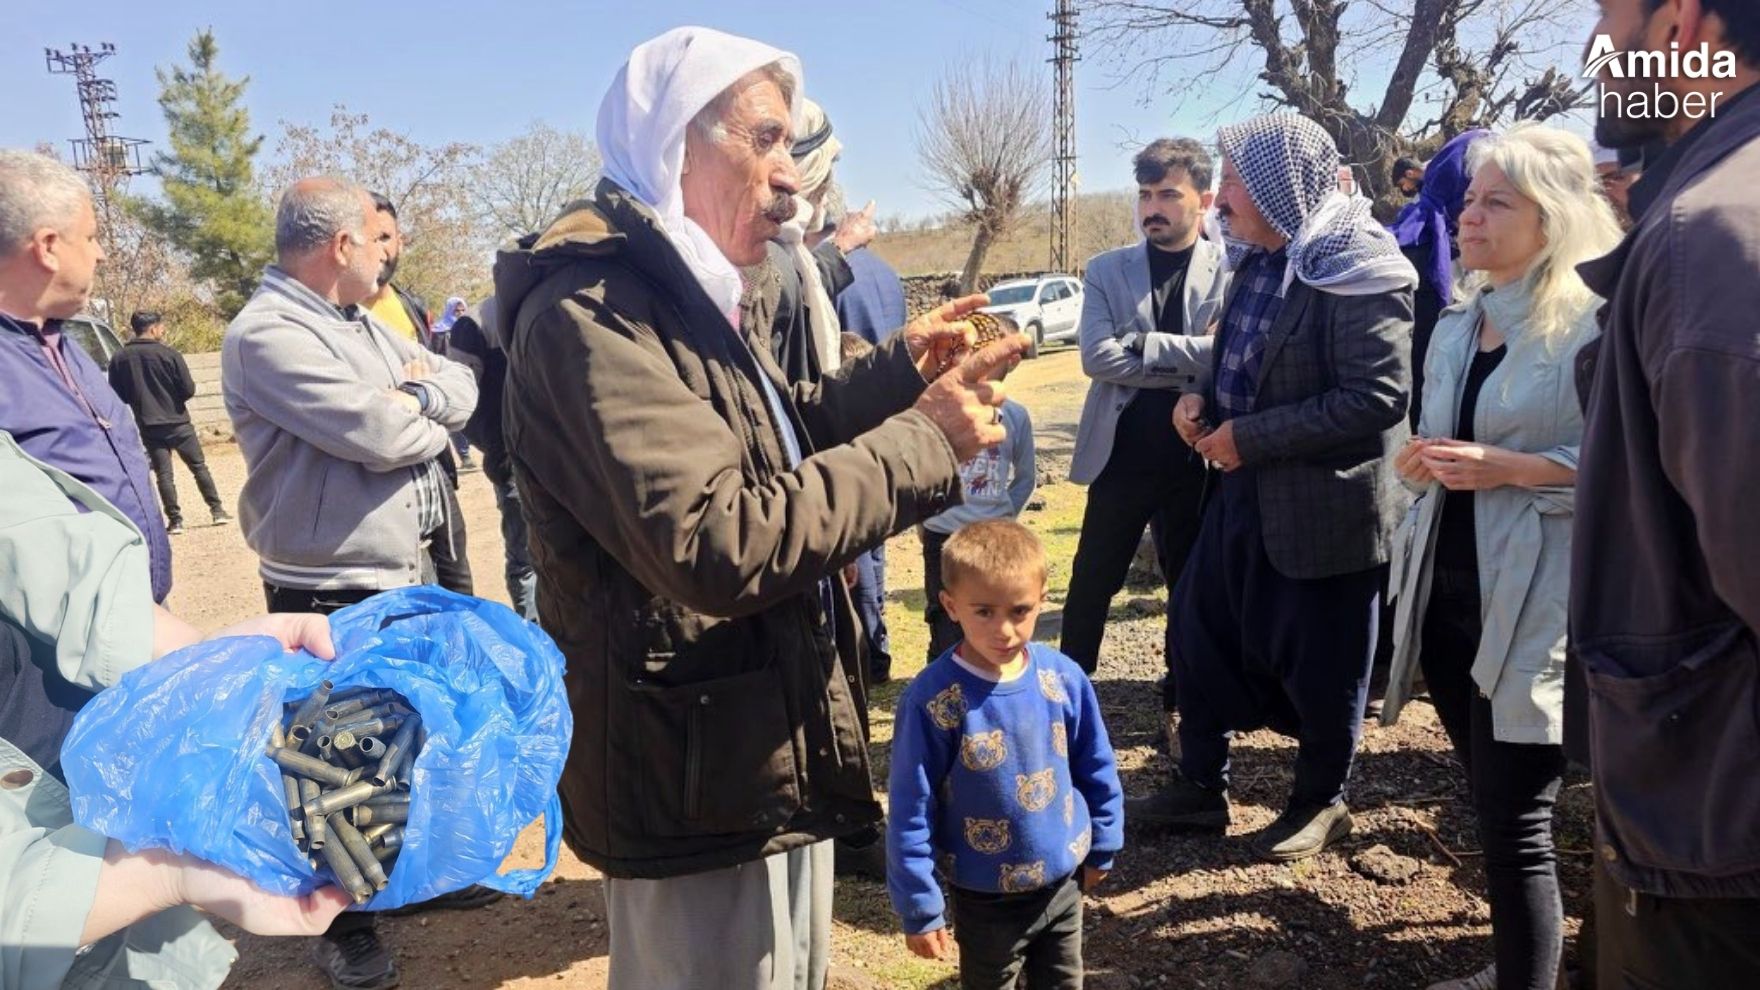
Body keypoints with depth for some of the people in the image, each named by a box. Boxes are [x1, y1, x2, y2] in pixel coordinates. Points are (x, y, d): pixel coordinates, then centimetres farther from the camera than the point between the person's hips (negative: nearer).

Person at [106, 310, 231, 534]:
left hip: (148, 426, 2)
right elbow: (189, 389, -10)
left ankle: (175, 520, 3)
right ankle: (217, 510, 11)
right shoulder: (169, 353, -9)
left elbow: (117, 397, 5)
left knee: (164, 474, 5)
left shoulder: (119, 360, 1)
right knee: (199, 467, 9)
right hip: (177, 422, -2)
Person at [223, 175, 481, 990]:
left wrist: (420, 393, -15)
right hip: (332, 594, -9)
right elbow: (382, 434, -27)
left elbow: (463, 388, 8)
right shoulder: (268, 334, -19)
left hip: (408, 570, 9)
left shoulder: (360, 321, 11)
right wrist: (433, 415, -6)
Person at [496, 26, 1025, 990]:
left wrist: (900, 367, 7)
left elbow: (778, 443, 22)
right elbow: (717, 544, -33)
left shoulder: (685, 294, 12)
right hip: (701, 783, -10)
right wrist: (923, 441, -25)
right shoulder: (591, 312, -23)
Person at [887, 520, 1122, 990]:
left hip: (1065, 885, 4)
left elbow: (1097, 770, 3)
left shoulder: (1064, 678, -12)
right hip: (986, 903, -3)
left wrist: (1102, 846, 10)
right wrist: (919, 909, -13)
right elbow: (910, 813, -17)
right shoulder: (931, 701, -24)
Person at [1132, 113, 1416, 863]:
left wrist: (1250, 436, -23)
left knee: (1318, 662, 9)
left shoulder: (1359, 271, -19)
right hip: (1247, 491, 9)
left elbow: (1378, 396, -26)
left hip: (1325, 503, -8)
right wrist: (1205, 400, -1)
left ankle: (1320, 802, 31)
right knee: (1200, 631, 14)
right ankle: (1202, 785, 31)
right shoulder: (1261, 260, 8)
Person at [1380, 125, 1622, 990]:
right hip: (1446, 593, 7)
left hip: (1532, 607, -7)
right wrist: (1422, 462, 1)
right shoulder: (1456, 328, 13)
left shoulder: (1593, 322, -9)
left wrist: (1509, 469, -21)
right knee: (1490, 807, 19)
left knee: (1516, 823, -1)